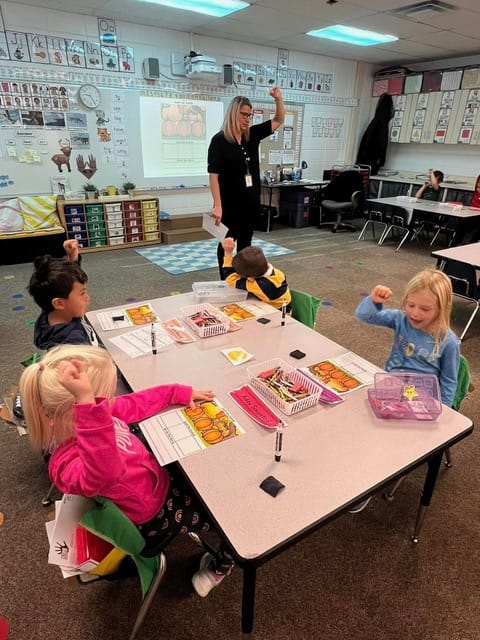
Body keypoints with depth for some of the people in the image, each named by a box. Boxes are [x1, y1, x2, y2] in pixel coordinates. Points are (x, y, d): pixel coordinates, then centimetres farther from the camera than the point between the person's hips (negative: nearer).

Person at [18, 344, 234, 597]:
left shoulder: (99, 415, -16)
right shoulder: (67, 464, -40)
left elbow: (138, 402, 0)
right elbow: (104, 470, -63)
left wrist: (180, 393, 4)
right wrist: (87, 401, -73)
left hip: (158, 480, 7)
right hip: (151, 517, -7)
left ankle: (193, 526, 42)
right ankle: (218, 568, 34)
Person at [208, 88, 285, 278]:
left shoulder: (252, 135, 6)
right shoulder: (219, 140, -11)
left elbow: (278, 120, 16)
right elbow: (213, 175, -15)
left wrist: (278, 99, -3)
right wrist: (217, 206, -21)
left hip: (251, 202, 6)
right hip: (229, 204, -6)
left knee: (245, 243, 14)